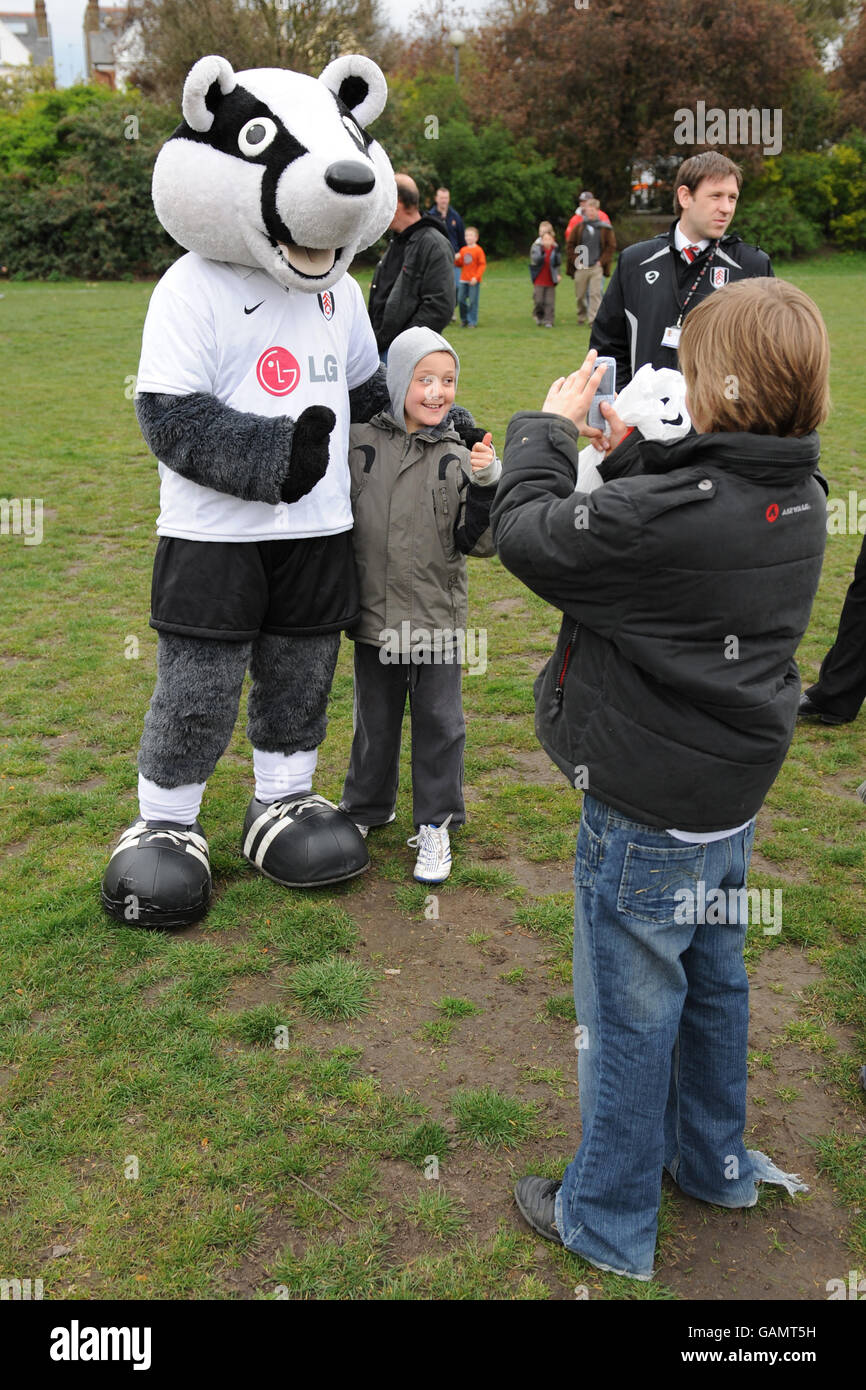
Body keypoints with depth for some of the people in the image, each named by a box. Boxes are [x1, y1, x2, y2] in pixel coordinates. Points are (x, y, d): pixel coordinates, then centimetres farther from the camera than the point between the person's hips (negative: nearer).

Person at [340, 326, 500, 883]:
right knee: (375, 720, 16)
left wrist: (486, 484, -19)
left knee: (439, 721, 8)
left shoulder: (458, 457, -4)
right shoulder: (359, 445, -2)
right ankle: (366, 809, 37)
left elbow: (479, 542, -7)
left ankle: (435, 824, 23)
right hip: (374, 614, 1)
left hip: (438, 618, -1)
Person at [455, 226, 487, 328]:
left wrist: (476, 277, -16)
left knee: (473, 301, -4)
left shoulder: (478, 250, -5)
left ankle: (473, 322, 4)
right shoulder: (463, 250, 11)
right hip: (463, 280, 5)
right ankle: (464, 320, 17)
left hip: (474, 281, -5)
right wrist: (457, 259, -5)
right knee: (460, 299, 3)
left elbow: (482, 265, -8)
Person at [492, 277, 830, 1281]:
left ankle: (609, 1223, 27)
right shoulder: (800, 499, -1)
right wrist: (629, 453, 6)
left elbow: (527, 534, -19)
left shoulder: (666, 515, -29)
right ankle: (713, 1162, 45)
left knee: (630, 1009, 8)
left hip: (647, 817, -8)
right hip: (733, 795, 8)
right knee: (711, 978, 24)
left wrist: (548, 427, -4)